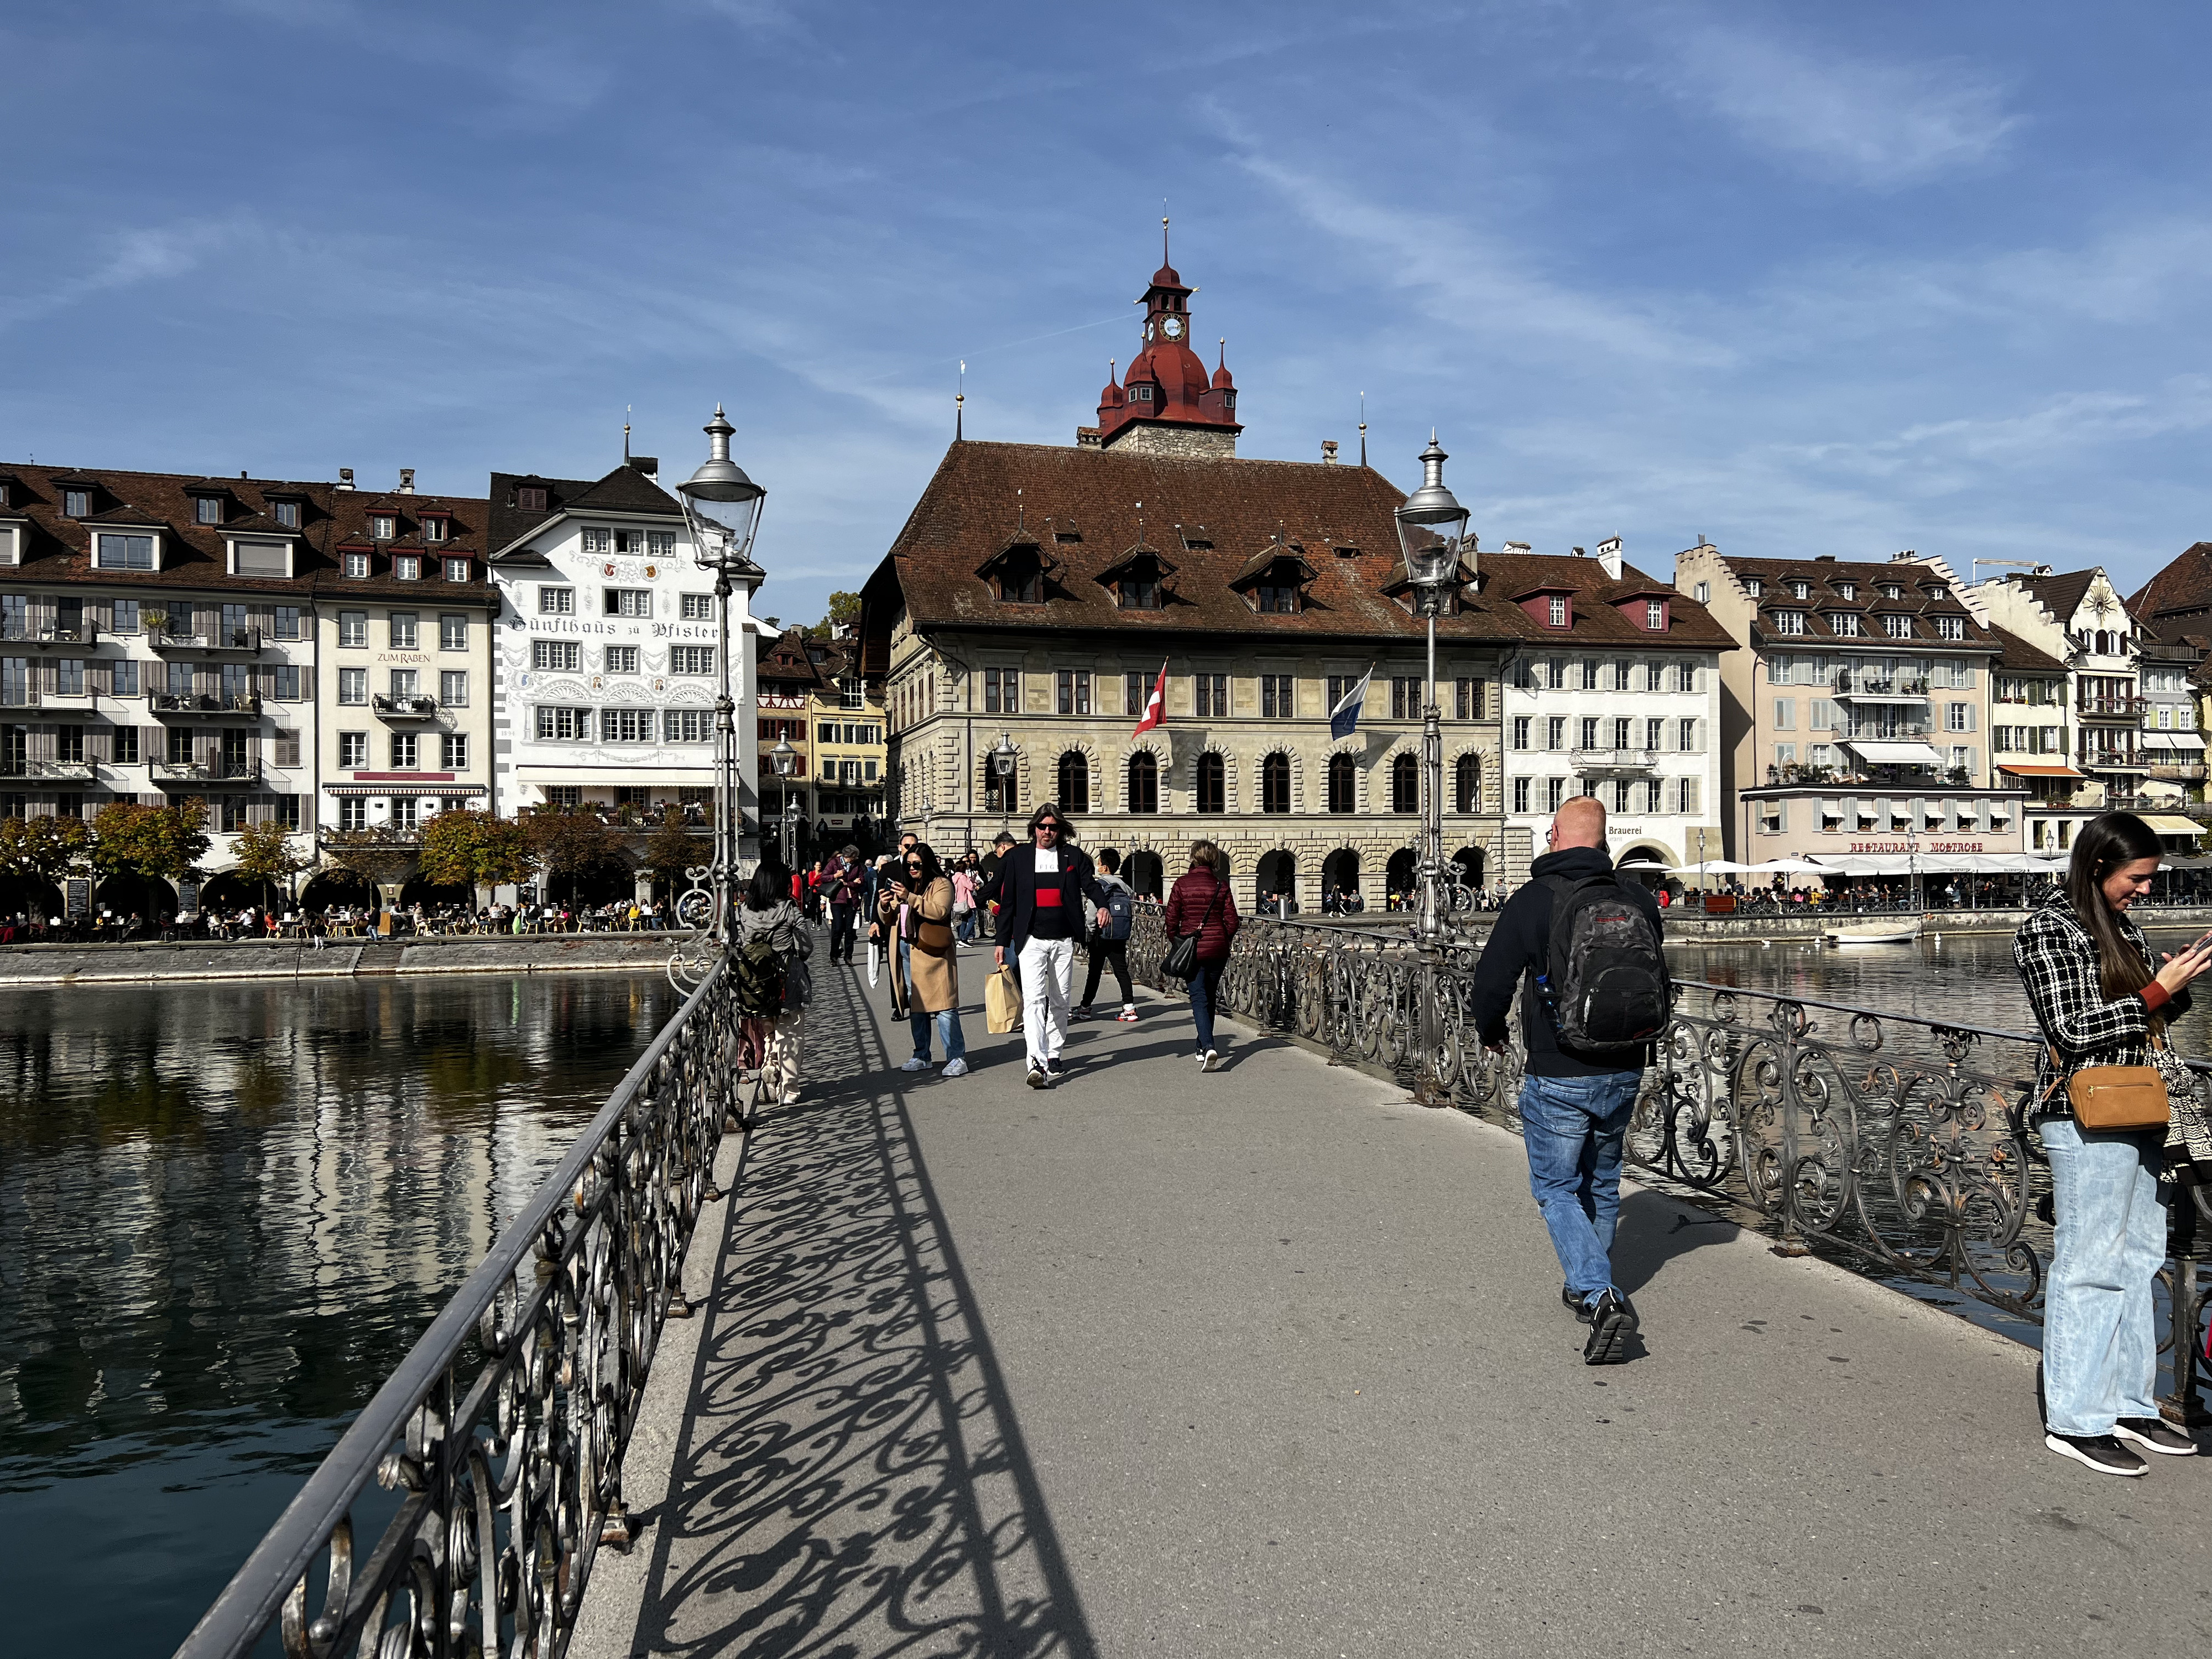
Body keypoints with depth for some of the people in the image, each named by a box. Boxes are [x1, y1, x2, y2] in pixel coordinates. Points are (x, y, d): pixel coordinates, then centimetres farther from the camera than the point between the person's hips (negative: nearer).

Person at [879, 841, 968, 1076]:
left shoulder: (942, 884, -2)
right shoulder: (904, 885, 18)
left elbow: (940, 911, -20)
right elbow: (887, 919, 18)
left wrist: (910, 898, -26)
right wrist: (884, 905, -5)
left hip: (931, 952, -7)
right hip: (906, 949, 7)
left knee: (943, 1006, -9)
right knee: (915, 1005, 12)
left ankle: (956, 1057, -6)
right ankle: (922, 1056, 20)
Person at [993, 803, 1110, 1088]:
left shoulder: (1073, 857, 9)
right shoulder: (1017, 858, 7)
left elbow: (1090, 884, -1)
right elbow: (1007, 903, 9)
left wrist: (1103, 905, -23)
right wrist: (1002, 942, 7)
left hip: (1064, 940, 2)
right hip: (1031, 939, -2)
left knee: (1060, 1001, 10)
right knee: (1034, 999, -15)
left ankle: (1053, 1056, 24)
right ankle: (1037, 1064, -24)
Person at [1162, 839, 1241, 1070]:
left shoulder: (1182, 884, -5)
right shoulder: (1221, 886, -1)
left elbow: (1171, 919, -4)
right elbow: (1232, 921, -1)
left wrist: (1176, 942, 13)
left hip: (1191, 949, -2)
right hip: (1217, 949, 2)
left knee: (1199, 999, -4)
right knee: (1210, 997, 17)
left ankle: (1208, 1047, -23)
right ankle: (1203, 1046, 29)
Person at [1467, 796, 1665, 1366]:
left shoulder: (1532, 901, -13)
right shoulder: (1637, 898, 1)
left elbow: (1492, 981, -10)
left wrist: (1490, 1030, 10)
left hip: (1558, 1078, -5)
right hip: (1625, 1071, 5)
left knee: (1557, 1190, 7)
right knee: (1602, 1184, 21)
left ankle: (1602, 1296, -11)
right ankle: (1588, 1288, 36)